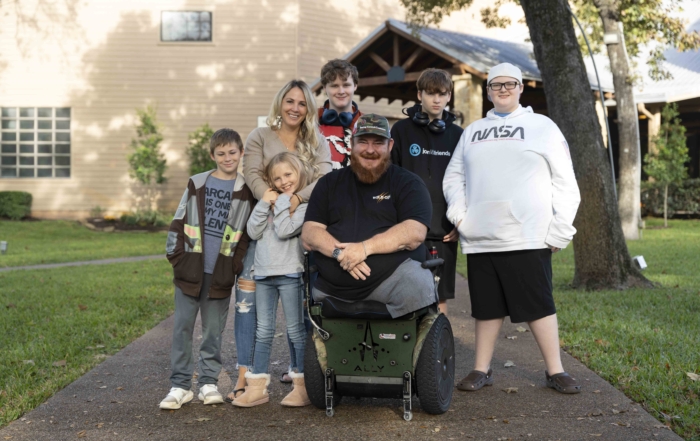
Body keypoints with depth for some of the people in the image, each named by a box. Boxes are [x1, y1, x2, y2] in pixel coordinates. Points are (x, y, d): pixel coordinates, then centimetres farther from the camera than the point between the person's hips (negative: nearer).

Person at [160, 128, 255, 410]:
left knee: (213, 329, 7)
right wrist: (176, 256, 0)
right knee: (183, 326, 1)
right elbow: (178, 222, 7)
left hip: (220, 274, 0)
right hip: (190, 270, 1)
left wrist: (237, 265, -3)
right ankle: (180, 385, 8)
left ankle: (209, 383, 18)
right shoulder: (197, 184, 5)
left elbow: (249, 234, 5)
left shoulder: (246, 191, 4)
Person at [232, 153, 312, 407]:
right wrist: (264, 204, -4)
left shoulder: (305, 202, -5)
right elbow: (253, 232, 6)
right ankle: (257, 386, 13)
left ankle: (303, 386, 6)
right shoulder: (271, 201, 15)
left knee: (296, 330, 0)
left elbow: (285, 231, -17)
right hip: (264, 273, 6)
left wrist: (282, 202, -7)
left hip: (290, 273, -6)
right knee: (263, 331, 9)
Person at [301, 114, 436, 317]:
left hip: (391, 276, -4)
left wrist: (365, 248, -19)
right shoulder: (329, 183, 17)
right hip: (331, 286, 4)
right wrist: (339, 252, -14)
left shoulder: (408, 183, 8)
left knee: (418, 285, -32)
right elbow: (308, 235, 7)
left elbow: (414, 233, -8)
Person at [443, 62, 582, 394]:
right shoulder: (473, 131, 19)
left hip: (528, 238, -3)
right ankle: (482, 370, 19)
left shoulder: (542, 126, 7)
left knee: (538, 304, -3)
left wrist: (560, 229, -4)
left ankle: (555, 370, 8)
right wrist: (458, 210, 2)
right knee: (487, 305, 9)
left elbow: (565, 182, 3)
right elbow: (453, 176, 21)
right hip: (479, 238, 4)